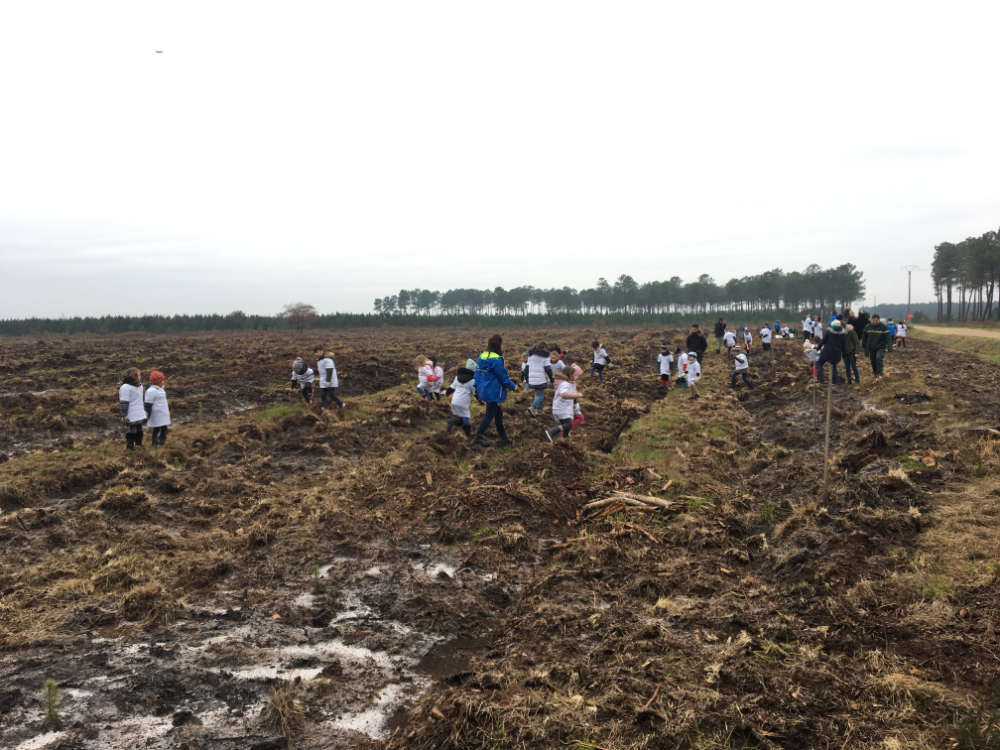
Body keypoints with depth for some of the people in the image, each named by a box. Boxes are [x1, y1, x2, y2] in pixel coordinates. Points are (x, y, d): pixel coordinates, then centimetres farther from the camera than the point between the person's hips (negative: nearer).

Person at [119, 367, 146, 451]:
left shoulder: (139, 385, 11)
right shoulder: (125, 387, -18)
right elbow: (123, 403, -20)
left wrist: (144, 410, 26)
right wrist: (124, 415, -21)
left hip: (140, 415, 8)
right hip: (131, 416, -8)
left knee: (139, 432, 18)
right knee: (131, 433, 1)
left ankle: (139, 446, 31)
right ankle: (130, 449, 11)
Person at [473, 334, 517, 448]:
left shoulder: (481, 357, 4)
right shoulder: (496, 360, -20)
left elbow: (478, 374, 10)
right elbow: (503, 377, -15)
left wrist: (477, 388, 18)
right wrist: (513, 386, 1)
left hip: (484, 390, 8)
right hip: (494, 392, -8)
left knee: (498, 413, 17)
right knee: (489, 415, 4)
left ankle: (503, 438, 24)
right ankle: (478, 438, 10)